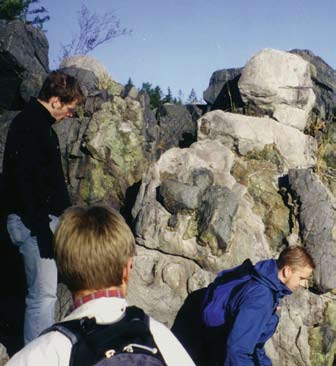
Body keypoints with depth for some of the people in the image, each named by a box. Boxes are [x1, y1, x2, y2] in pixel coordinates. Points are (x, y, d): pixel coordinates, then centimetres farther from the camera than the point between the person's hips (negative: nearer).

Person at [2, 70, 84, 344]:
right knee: (43, 294, -8)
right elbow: (24, 178, -22)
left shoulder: (40, 124, 17)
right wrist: (41, 226, -23)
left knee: (46, 291, 14)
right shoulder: (28, 125, -14)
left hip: (45, 218, 10)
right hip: (33, 222, -10)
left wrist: (62, 215, 21)